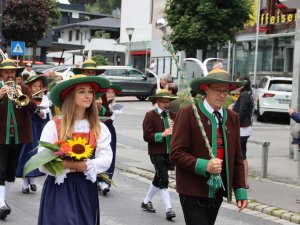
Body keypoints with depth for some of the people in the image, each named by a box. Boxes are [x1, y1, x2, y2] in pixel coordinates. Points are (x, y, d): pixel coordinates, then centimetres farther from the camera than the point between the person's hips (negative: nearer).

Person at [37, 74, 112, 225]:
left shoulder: (99, 128, 2)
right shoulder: (53, 126, -8)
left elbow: (105, 160, -8)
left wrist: (83, 165, -20)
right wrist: (65, 164, -21)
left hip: (86, 188, 3)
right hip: (59, 187, -3)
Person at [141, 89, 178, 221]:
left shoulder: (172, 115, 11)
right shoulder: (150, 115, -7)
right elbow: (147, 136, -15)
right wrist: (162, 134, -26)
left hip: (168, 152, 7)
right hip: (156, 152, -7)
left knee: (158, 179, 17)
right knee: (164, 179, -12)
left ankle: (146, 202, 34)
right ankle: (168, 209, -10)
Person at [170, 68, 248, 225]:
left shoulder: (233, 118, 10)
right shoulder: (187, 114, -7)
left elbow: (237, 158, 12)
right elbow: (176, 154, -11)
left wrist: (240, 190, 5)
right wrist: (203, 166, -24)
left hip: (218, 191, 6)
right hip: (193, 192, -5)